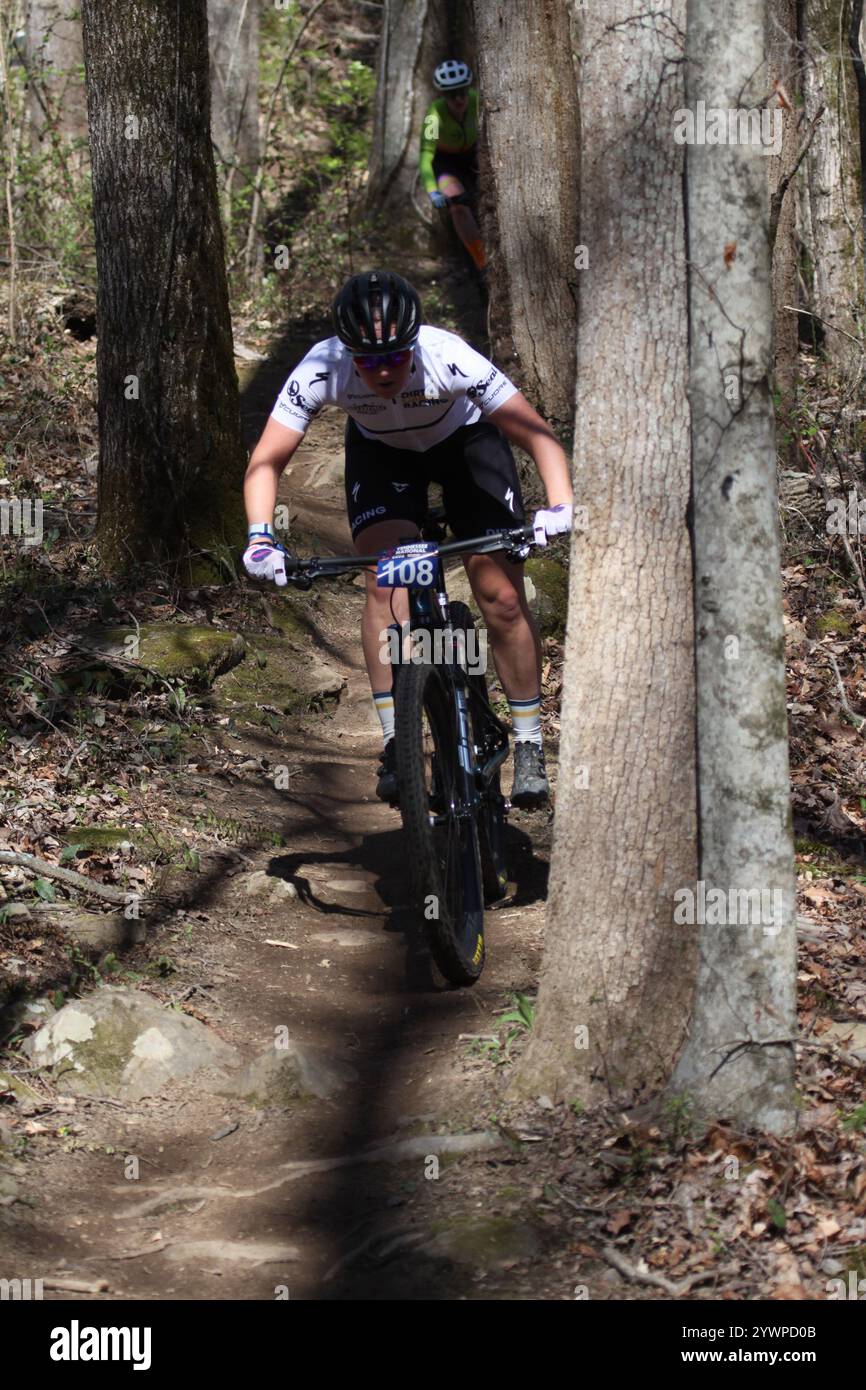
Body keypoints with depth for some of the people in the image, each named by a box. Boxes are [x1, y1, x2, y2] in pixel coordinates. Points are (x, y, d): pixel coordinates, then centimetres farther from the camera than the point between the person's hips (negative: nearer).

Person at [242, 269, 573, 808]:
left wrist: (561, 507, -50)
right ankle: (397, 744, -16)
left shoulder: (449, 358, -39)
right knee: (385, 583, -21)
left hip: (465, 439, -1)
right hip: (380, 450, 1)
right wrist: (261, 536, -46)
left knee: (502, 594, -9)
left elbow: (539, 435, -34)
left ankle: (530, 748, 6)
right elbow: (268, 459, -30)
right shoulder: (322, 369, -35)